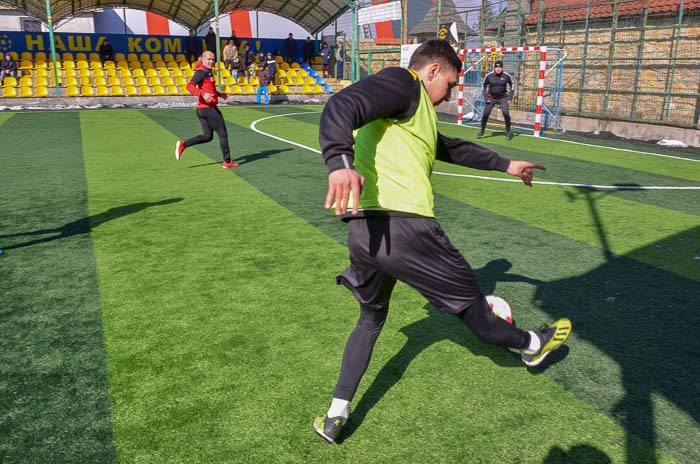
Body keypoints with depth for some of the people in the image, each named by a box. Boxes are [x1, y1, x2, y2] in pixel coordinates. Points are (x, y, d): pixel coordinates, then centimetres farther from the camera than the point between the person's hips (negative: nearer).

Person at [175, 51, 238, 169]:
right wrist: (203, 94, -34)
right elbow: (190, 86, -22)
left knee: (207, 136, 15)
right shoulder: (202, 72, -12)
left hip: (202, 109, 9)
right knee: (223, 134, 2)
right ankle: (227, 162, 10)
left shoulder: (208, 72, 16)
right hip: (209, 109, -9)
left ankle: (183, 144, 6)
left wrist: (219, 94, 24)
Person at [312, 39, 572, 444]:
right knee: (469, 302, 14)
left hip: (364, 231, 10)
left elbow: (452, 149, 40)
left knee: (371, 320, 26)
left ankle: (336, 416, 26)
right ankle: (532, 345, 40)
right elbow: (341, 107, -20)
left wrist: (504, 164, 48)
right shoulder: (403, 82, -1)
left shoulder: (411, 112, 28)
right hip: (403, 227, -10)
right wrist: (340, 163, -39)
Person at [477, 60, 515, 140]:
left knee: (506, 113, -16)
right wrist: (486, 98, -3)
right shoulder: (489, 76, -9)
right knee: (485, 114, -9)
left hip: (503, 98, -1)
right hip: (491, 98, 1)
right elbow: (483, 87, 4)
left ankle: (508, 132, -2)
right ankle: (482, 131, 8)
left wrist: (510, 98, -2)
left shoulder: (506, 75, -9)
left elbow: (512, 86, 5)